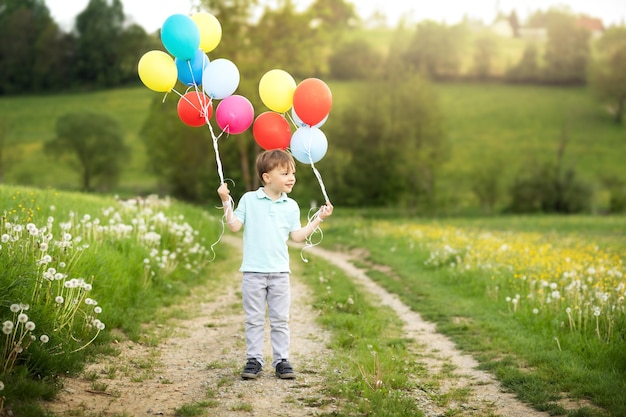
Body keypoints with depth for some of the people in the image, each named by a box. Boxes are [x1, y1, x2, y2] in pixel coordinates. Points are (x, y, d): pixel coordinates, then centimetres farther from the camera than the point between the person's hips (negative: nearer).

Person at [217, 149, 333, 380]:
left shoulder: (291, 206, 6)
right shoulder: (249, 199, 0)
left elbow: (297, 236, 4)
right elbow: (235, 225, -5)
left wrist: (318, 219, 1)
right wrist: (226, 202, -14)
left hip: (280, 272, 2)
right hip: (253, 272, -2)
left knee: (280, 320, 7)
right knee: (254, 320, 5)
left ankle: (281, 360, 13)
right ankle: (253, 359, 13)